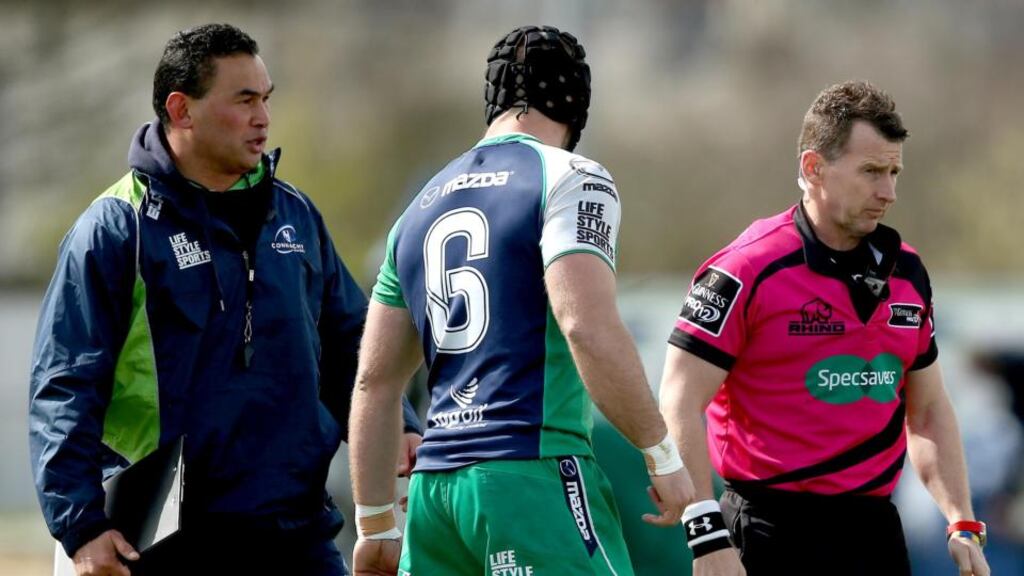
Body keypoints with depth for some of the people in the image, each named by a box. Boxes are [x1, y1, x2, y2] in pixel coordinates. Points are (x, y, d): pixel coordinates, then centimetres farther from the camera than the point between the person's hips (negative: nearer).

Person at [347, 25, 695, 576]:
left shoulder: (420, 209, 20)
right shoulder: (570, 180, -1)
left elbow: (374, 381, 20)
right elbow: (589, 328, -16)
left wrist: (376, 525, 24)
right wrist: (663, 455, -8)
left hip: (434, 485, 7)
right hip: (531, 470, -7)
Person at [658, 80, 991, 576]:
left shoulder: (906, 272, 11)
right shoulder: (749, 270, -9)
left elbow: (928, 411, 20)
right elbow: (679, 405, -12)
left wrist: (964, 526, 10)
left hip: (875, 531, 6)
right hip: (772, 533, -6)